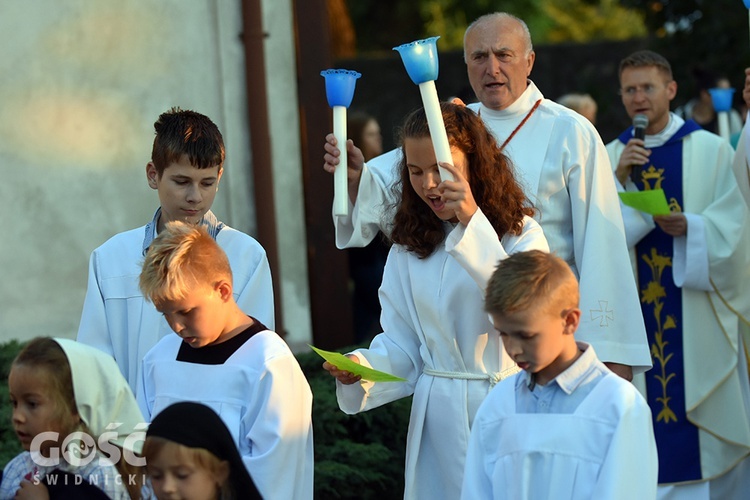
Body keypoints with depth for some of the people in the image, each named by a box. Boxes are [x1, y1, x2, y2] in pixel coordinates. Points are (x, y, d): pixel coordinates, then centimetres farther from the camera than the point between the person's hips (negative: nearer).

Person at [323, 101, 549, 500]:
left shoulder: (520, 233, -3)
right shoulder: (408, 247, 8)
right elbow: (400, 345, 7)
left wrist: (472, 222, -26)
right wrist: (360, 369, -15)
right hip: (438, 418, 3)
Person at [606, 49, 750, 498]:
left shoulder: (711, 151, 0)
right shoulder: (611, 157, 8)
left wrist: (689, 227, -22)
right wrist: (619, 183, -14)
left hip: (697, 312, -2)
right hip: (635, 312, 2)